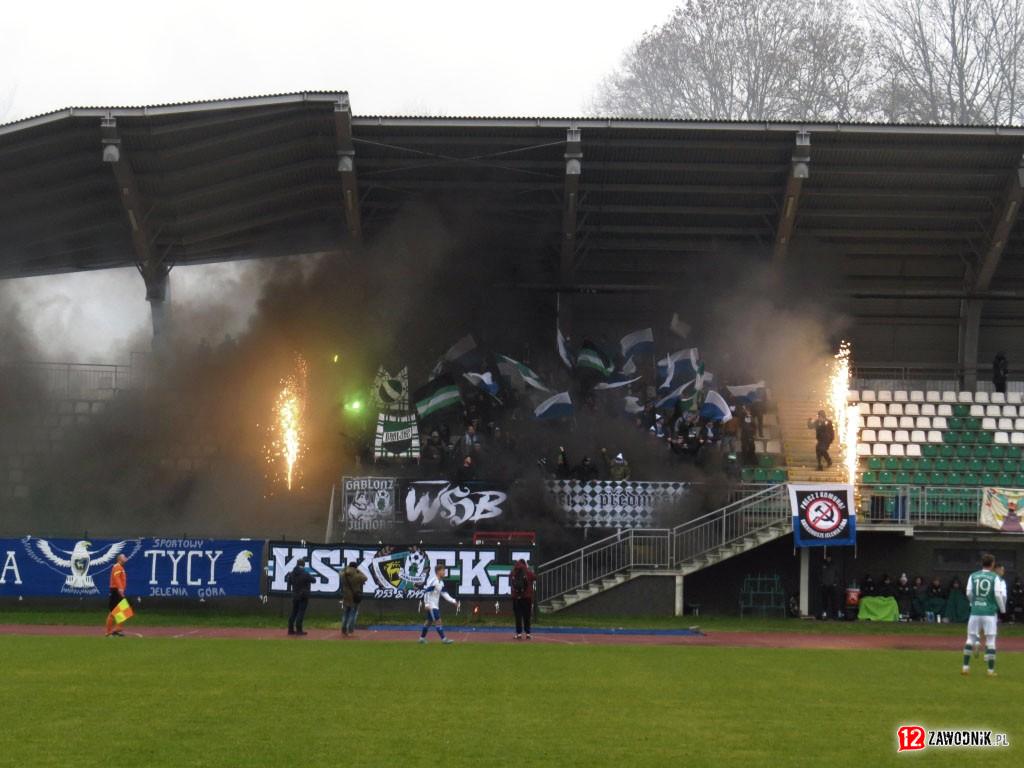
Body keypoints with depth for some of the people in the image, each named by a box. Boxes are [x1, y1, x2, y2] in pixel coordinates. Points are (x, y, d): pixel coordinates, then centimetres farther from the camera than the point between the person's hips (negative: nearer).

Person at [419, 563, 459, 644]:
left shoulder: (441, 582, 11)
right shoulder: (432, 581, -18)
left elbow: (444, 593, 15)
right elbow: (426, 591, -20)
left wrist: (453, 601, 10)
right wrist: (427, 604, -24)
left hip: (435, 605, 9)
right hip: (431, 605, -9)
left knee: (429, 621, 15)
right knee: (437, 621, -10)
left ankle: (422, 637, 24)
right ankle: (444, 639, -11)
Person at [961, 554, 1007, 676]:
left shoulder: (973, 576, 6)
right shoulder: (995, 577, -1)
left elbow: (969, 593, 4)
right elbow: (998, 595, -8)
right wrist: (1002, 609, 6)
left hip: (975, 611, 2)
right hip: (990, 612, -2)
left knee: (970, 638, 9)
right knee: (990, 640, 2)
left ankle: (966, 667, 6)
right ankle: (991, 670, 2)